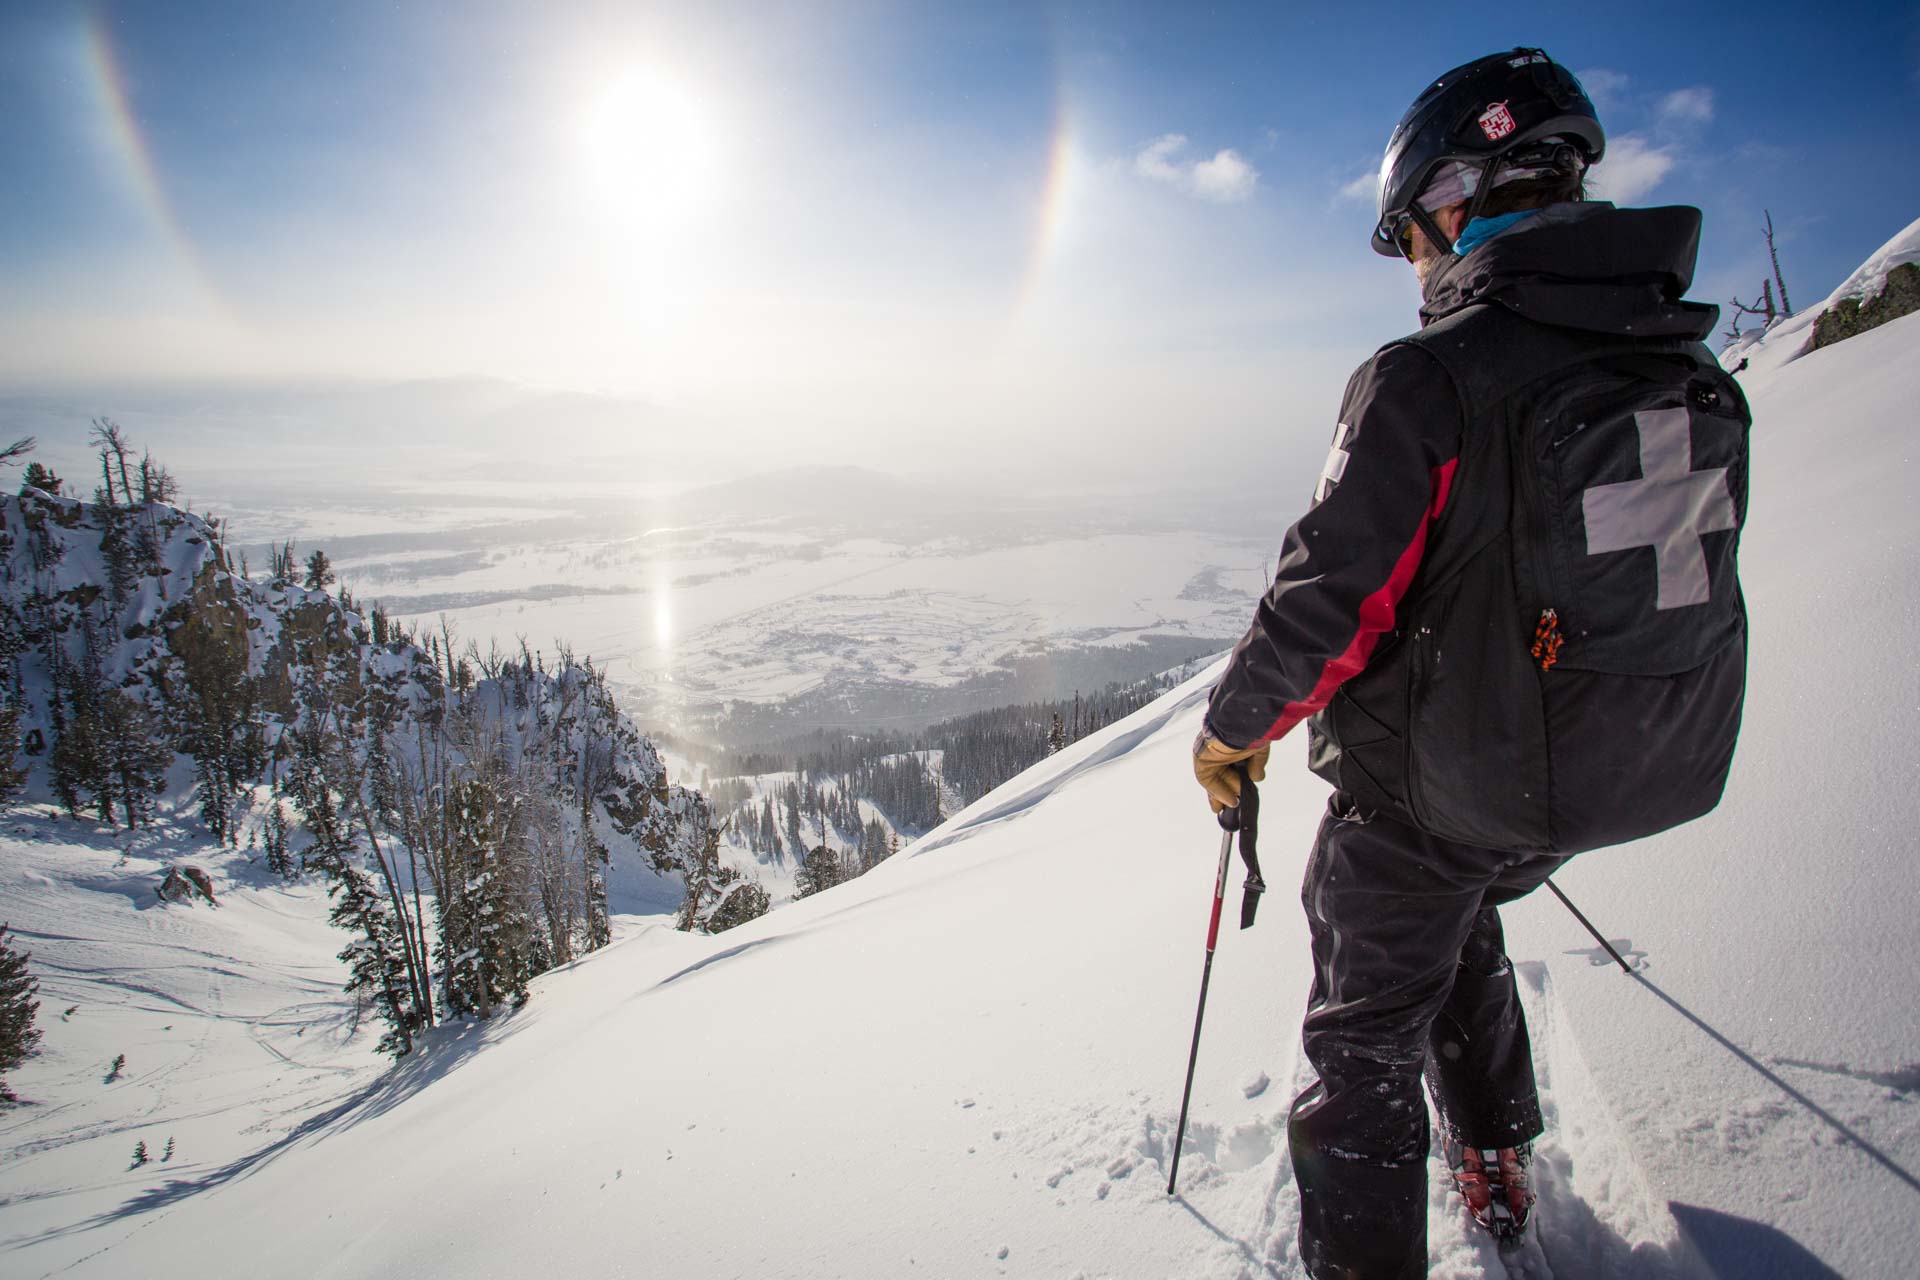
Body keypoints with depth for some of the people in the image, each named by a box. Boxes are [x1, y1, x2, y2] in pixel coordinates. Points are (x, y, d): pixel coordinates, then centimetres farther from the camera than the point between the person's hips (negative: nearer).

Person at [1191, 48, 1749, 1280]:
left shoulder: (1429, 378, -23)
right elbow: (1684, 576, 11)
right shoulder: (1695, 370, 1)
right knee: (1457, 918, 34)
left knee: (1366, 1038, 11)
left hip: (1431, 787, -7)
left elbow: (1327, 599, -24)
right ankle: (1498, 1156, 49)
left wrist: (1231, 728, -7)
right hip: (1630, 774, 8)